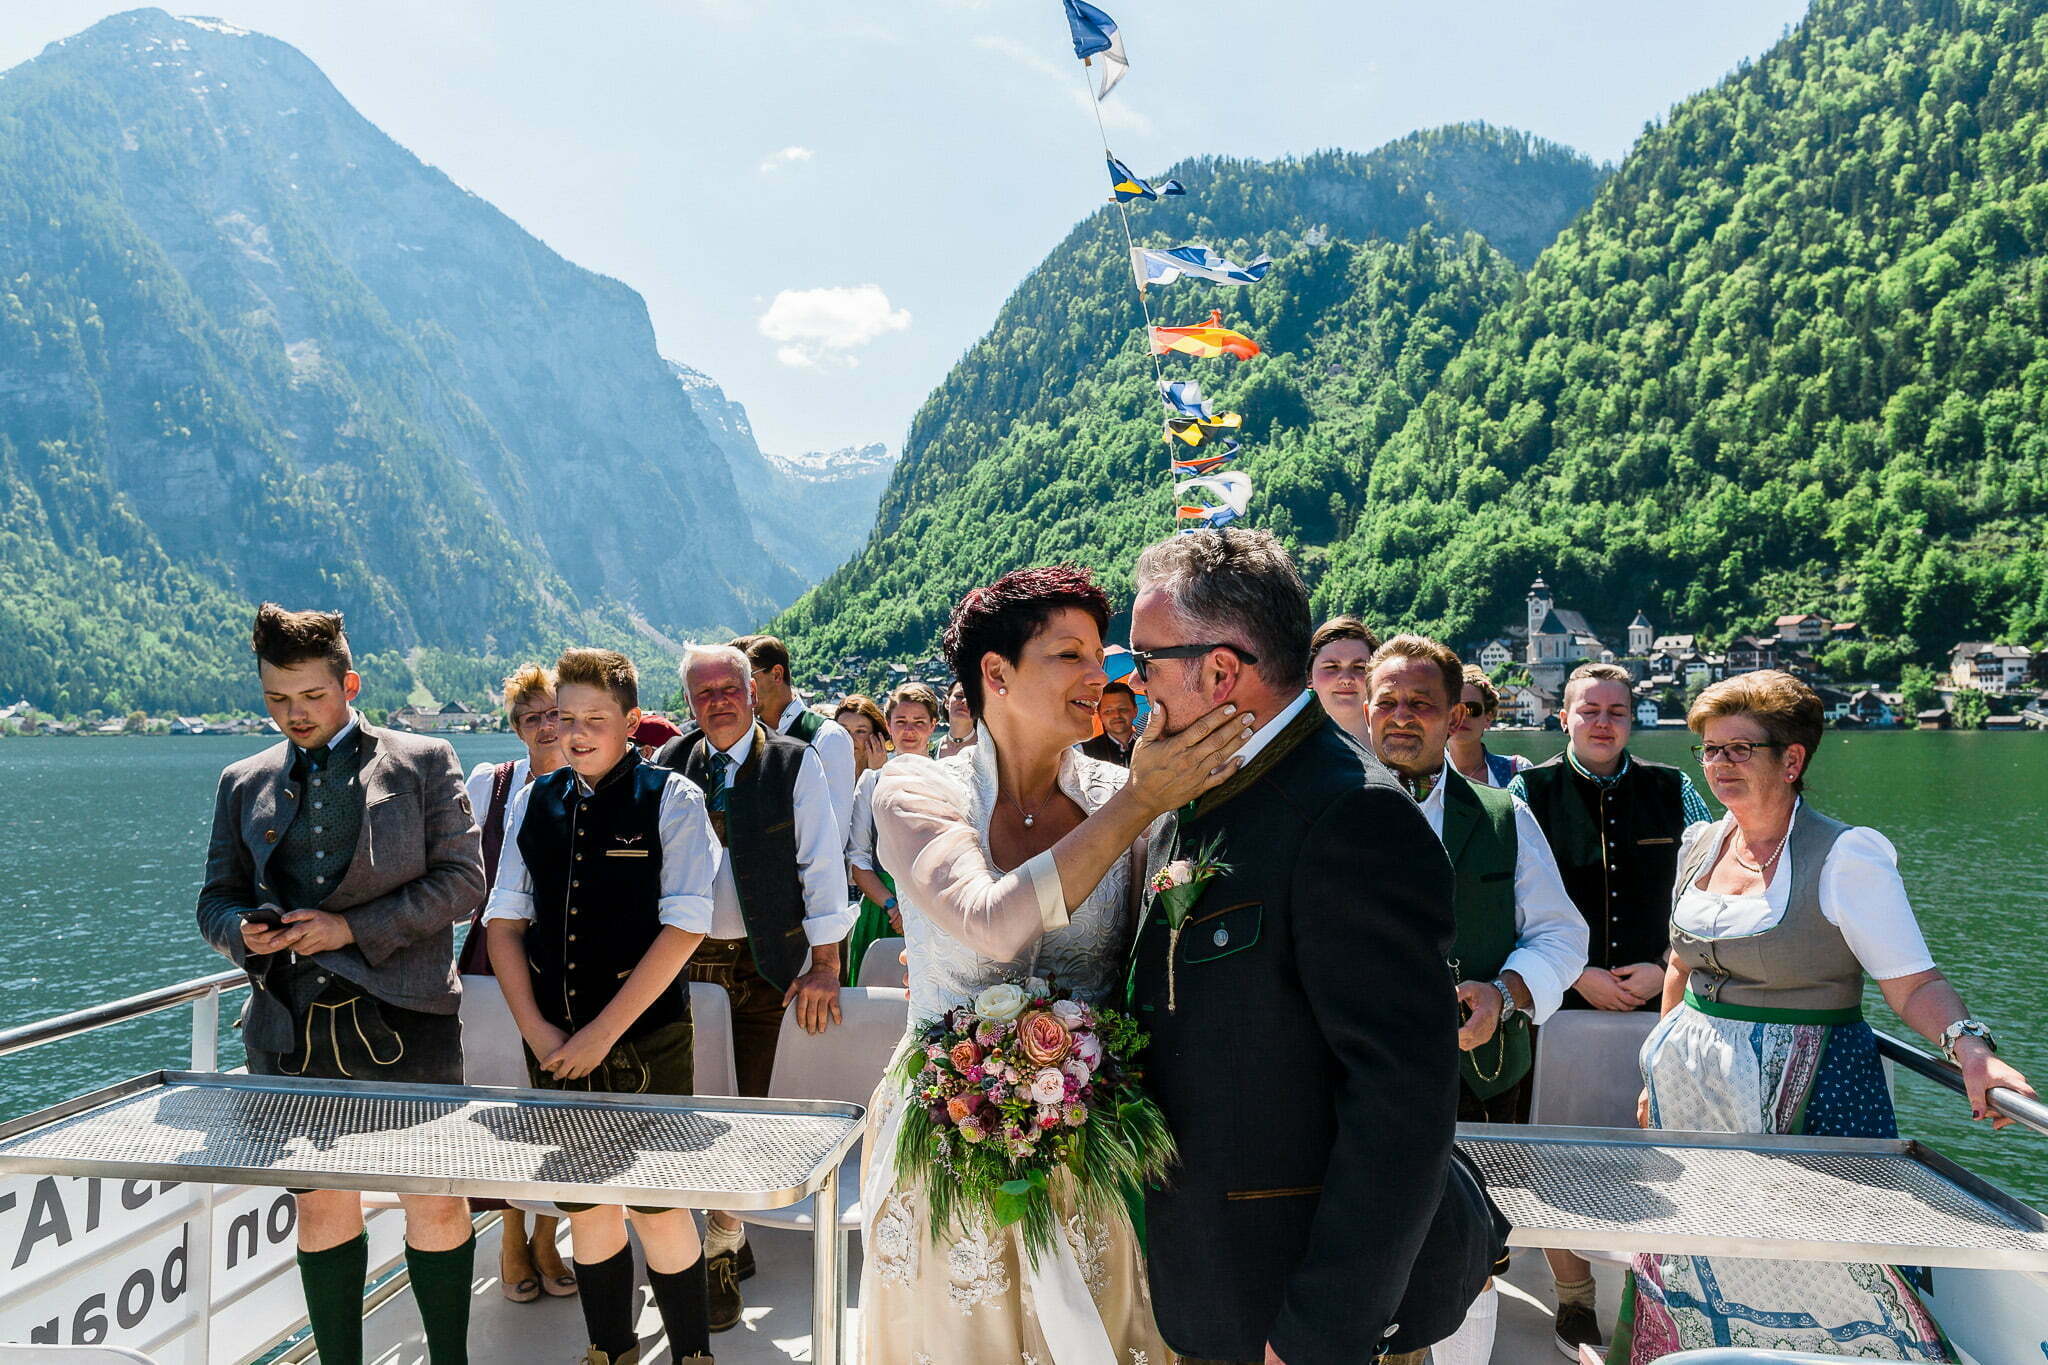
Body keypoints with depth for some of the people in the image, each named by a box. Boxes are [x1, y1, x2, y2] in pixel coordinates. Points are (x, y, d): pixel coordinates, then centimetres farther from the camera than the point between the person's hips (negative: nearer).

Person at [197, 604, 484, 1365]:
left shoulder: (423, 762, 2)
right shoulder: (245, 783, 14)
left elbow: (463, 879, -4)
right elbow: (217, 898, 17)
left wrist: (352, 927, -13)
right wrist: (243, 930, -6)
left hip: (402, 1020, -3)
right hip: (293, 1030, 4)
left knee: (436, 1205, 0)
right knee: (322, 1208, 13)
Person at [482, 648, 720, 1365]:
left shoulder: (671, 799, -6)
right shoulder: (532, 803, 7)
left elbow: (684, 928, -12)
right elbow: (504, 922, 8)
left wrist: (603, 1032, -13)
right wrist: (537, 1030, -4)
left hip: (646, 1041, -4)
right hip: (555, 1045, 4)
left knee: (658, 1209, 2)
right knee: (584, 1207, 13)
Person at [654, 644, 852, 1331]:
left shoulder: (794, 763, -3)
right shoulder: (669, 766, 5)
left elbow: (822, 862, -4)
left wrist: (824, 964, -8)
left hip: (764, 965, -2)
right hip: (686, 961, 3)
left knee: (745, 1106, -1)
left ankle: (719, 1255, 14)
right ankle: (732, 1240, 24)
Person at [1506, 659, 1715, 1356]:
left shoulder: (1673, 790, 8)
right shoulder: (1529, 792, 1)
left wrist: (1666, 968, -5)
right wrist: (1578, 975, -9)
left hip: (1660, 1005, 2)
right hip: (1562, 1007, -1)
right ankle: (1574, 1305, 18)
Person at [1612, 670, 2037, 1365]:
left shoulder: (1846, 856, -12)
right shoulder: (1701, 846, 6)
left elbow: (1915, 983, -16)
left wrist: (1970, 1047, -35)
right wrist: (1659, 1074, 19)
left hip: (1807, 1097, -6)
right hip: (1699, 1097, 6)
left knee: (1822, 1274, -2)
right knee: (1698, 1271, 14)